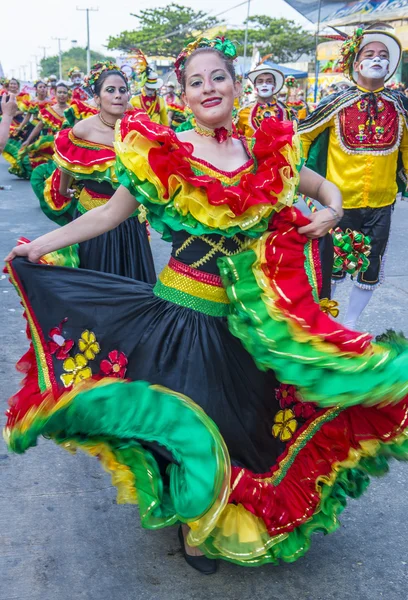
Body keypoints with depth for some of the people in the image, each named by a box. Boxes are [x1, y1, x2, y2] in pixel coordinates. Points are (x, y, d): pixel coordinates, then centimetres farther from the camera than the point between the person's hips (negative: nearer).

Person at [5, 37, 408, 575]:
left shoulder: (267, 151, 2)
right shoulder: (161, 152, -7)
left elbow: (326, 187, 14)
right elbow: (111, 212, -2)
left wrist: (331, 209, -7)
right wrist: (45, 243, -7)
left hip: (256, 315, 3)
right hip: (188, 310, -3)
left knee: (250, 413, 17)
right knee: (192, 417, 9)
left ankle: (248, 512, 47)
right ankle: (195, 520, 39)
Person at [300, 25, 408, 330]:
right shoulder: (338, 103, -6)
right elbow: (303, 135, 4)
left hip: (381, 203, 3)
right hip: (340, 201, -2)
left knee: (372, 268, 11)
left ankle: (351, 323, 31)